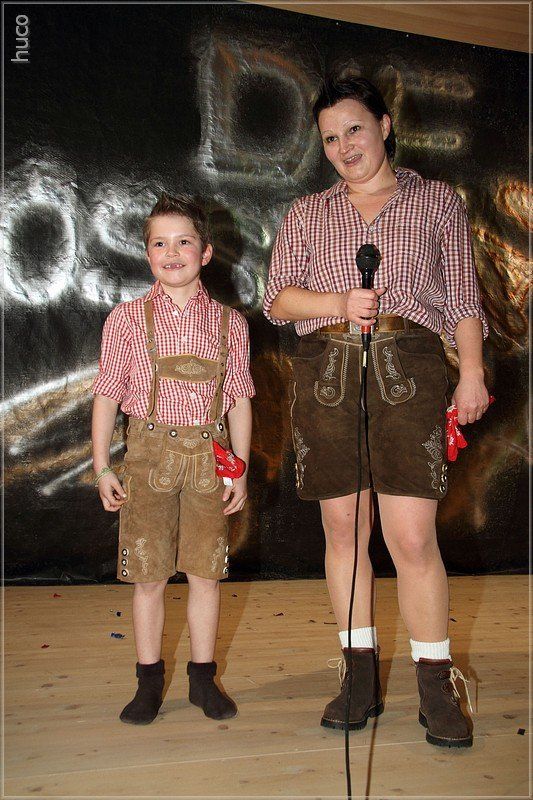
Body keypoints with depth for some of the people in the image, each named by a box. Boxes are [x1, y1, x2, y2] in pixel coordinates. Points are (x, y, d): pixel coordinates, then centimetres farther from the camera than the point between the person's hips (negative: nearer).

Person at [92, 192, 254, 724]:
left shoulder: (228, 322, 6)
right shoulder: (127, 318, 2)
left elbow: (239, 399, 7)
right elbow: (108, 395, 3)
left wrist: (240, 469, 3)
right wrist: (102, 467, -2)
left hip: (209, 454, 1)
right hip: (150, 452, -1)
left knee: (206, 571, 7)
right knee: (148, 574, 5)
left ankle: (203, 677, 22)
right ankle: (149, 680, 20)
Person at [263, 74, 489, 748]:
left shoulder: (437, 202, 16)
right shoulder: (308, 214, 19)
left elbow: (464, 296, 12)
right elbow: (277, 298, 10)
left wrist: (473, 372, 0)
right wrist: (339, 302, -7)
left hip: (407, 369, -2)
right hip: (325, 372, 3)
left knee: (412, 536, -9)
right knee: (342, 528, 4)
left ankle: (436, 686, 5)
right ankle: (362, 675, 16)